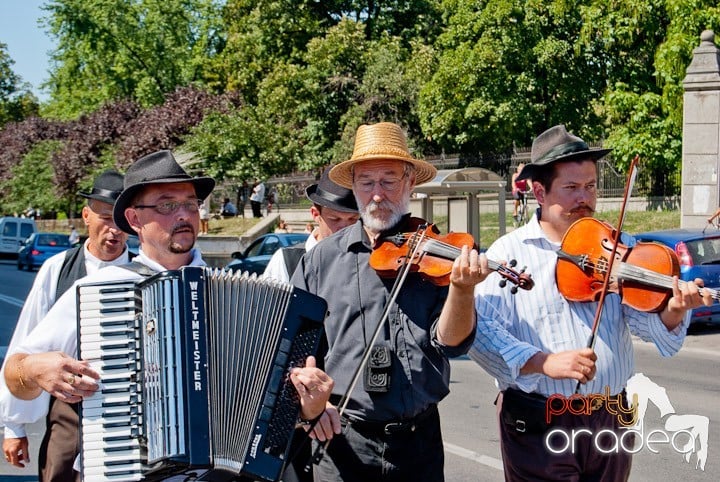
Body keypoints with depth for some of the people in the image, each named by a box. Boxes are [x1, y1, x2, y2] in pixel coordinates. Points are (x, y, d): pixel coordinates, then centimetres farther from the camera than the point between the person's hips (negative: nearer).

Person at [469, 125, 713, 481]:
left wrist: (672, 310, -27)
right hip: (536, 425, -4)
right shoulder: (508, 252, -5)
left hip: (611, 420, 4)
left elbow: (646, 322, -5)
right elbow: (481, 331, -16)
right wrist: (542, 361, -30)